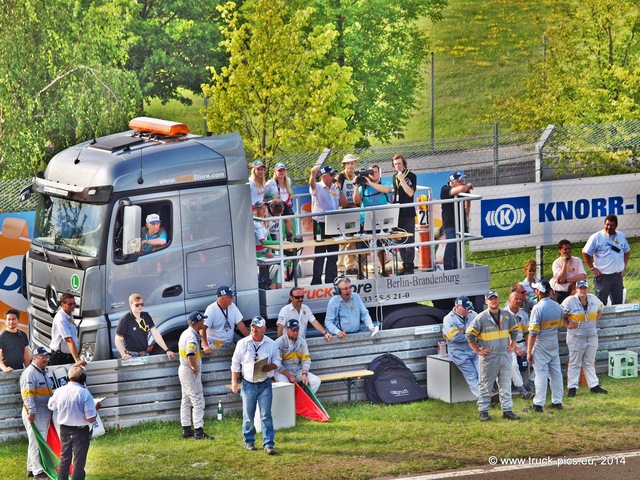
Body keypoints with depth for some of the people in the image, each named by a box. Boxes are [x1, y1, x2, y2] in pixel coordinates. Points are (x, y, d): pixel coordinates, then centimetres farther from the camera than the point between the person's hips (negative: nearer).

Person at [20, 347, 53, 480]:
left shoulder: (43, 373, 18)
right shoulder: (29, 373, -14)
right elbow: (27, 395, -21)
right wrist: (31, 412, -26)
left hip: (45, 412, 10)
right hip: (35, 413, -10)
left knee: (41, 442, 13)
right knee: (36, 442, -7)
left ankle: (31, 468, 21)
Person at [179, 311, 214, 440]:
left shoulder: (185, 333, 8)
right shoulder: (192, 337, -24)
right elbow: (191, 356, -36)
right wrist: (196, 368, -20)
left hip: (184, 369, 10)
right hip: (191, 372, -10)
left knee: (186, 401, 16)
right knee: (198, 401, -9)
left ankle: (186, 429, 22)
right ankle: (198, 431, -13)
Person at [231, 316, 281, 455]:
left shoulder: (271, 344, 2)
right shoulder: (243, 343, 1)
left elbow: (277, 362, 9)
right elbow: (235, 363, 7)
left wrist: (270, 367, -14)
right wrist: (234, 381, 1)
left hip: (265, 384, -1)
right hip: (248, 384, 1)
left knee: (266, 415, -6)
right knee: (248, 415, 6)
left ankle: (269, 444, -5)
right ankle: (249, 441, 21)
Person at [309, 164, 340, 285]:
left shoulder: (335, 188, 11)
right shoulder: (318, 188, -6)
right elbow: (312, 184, -30)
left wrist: (340, 191, -1)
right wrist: (313, 174, -51)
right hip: (320, 224, -6)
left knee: (333, 255, 10)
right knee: (320, 254, -5)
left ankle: (331, 280, 19)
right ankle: (316, 281, -1)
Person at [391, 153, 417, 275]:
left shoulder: (411, 176, -4)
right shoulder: (394, 177, 13)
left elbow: (410, 193, -15)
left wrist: (402, 179, -19)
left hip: (408, 213, -6)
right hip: (397, 213, 6)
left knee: (409, 240, -6)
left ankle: (410, 266, -7)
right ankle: (405, 266, 11)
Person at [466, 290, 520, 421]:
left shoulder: (507, 315, 5)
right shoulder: (481, 318, -9)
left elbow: (514, 330, 21)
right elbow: (470, 334, -6)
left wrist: (512, 345, 12)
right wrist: (478, 350, -8)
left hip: (504, 356, 4)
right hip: (488, 357, -4)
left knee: (506, 386, 8)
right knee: (485, 386, 3)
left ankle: (507, 410, 14)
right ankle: (483, 411, 8)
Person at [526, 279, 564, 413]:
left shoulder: (538, 308, -19)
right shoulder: (558, 307, 4)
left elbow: (533, 333, -19)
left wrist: (529, 352, -15)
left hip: (541, 346, -6)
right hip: (554, 345, 6)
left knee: (541, 374, -5)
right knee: (556, 373, 11)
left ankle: (538, 404, -5)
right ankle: (557, 401, 16)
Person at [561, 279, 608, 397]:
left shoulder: (594, 299, 2)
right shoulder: (569, 301, -13)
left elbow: (600, 309, 22)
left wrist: (595, 321, 12)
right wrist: (567, 325, -13)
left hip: (592, 336, 5)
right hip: (576, 337, -5)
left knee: (590, 363, 14)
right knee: (575, 363, 1)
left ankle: (594, 385, 18)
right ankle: (572, 387, 6)